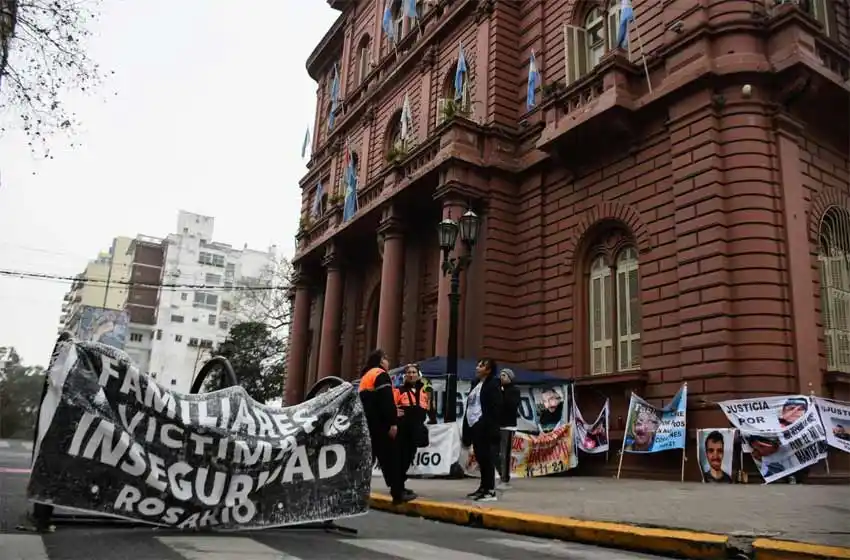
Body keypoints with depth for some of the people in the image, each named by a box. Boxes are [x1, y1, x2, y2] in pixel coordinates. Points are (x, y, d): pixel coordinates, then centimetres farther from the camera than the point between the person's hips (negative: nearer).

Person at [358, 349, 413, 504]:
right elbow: (387, 401, -19)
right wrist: (392, 422, -22)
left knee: (375, 457, 13)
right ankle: (398, 493, -6)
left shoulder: (365, 376, 23)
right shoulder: (381, 374, -7)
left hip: (368, 424, 9)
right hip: (381, 424, -9)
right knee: (391, 458, -6)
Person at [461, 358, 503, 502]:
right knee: (480, 458, 13)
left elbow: (495, 408, -13)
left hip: (485, 427, -8)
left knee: (487, 458, -5)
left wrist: (490, 428, -20)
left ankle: (490, 491, -1)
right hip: (474, 426, 8)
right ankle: (483, 487, 20)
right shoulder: (476, 384, 19)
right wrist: (466, 427, 13)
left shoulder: (493, 384, -5)